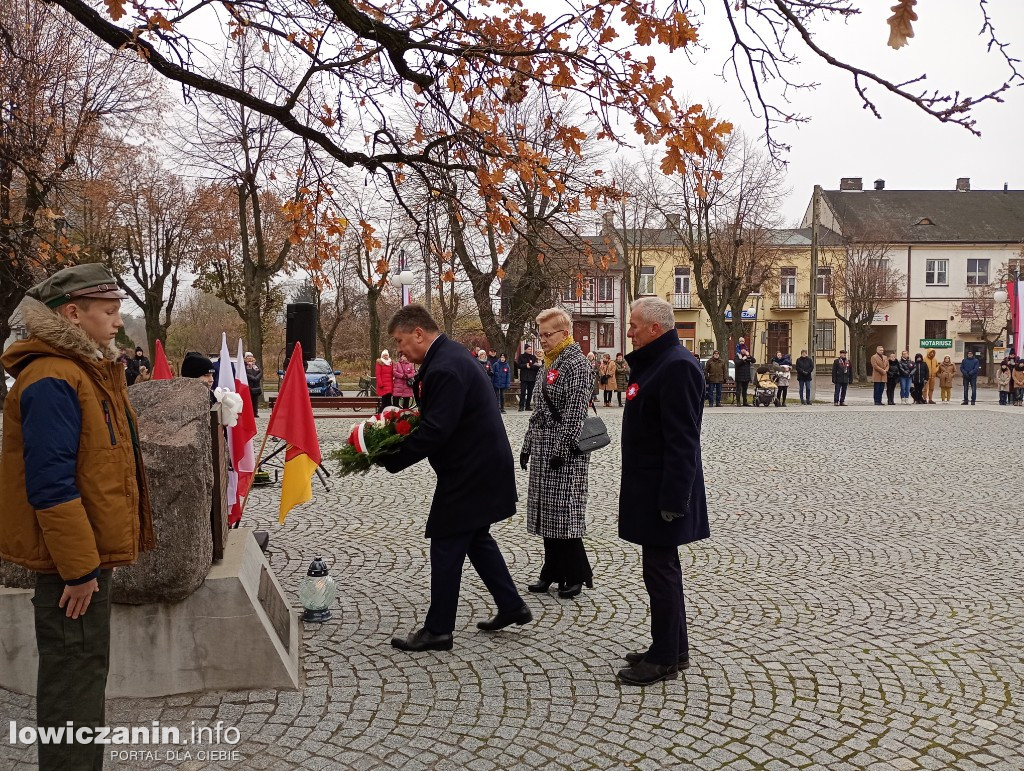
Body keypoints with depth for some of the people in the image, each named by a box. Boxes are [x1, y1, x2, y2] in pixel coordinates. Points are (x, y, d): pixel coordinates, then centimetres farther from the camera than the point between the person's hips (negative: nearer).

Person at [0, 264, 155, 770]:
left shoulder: (87, 370, 12)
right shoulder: (52, 381, -20)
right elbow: (50, 485, -25)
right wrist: (78, 567, -22)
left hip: (88, 552, 10)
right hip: (71, 560, -10)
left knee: (83, 674, 20)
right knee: (74, 681, 1)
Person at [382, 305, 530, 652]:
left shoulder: (445, 367, -23)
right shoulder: (448, 355, 10)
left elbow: (434, 431, -27)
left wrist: (391, 459, -19)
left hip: (470, 471, -11)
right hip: (481, 464, 11)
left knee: (446, 546, 0)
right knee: (476, 538, 21)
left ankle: (437, 630, 12)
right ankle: (511, 606, 31)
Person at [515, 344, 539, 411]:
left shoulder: (534, 357, 11)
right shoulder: (521, 356, 5)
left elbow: (537, 366, 1)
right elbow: (518, 365, -3)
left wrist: (530, 366, -12)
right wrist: (526, 365, -14)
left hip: (532, 378, 3)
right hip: (524, 377, -3)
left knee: (530, 392, 6)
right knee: (523, 392, -9)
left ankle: (528, 406, 12)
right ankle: (521, 406, -9)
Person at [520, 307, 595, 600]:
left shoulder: (577, 364, -13)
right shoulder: (550, 364, 15)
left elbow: (574, 413, -19)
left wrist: (561, 450, -21)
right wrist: (528, 444, 17)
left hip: (566, 452, -9)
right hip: (544, 449, 9)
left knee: (565, 512, -2)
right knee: (546, 512, 12)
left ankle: (576, 576, 11)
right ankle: (553, 572, 22)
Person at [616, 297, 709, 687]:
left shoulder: (677, 366, -19)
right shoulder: (656, 362, 14)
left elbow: (682, 440, -24)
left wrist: (672, 499, -24)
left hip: (664, 491, -11)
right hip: (651, 488, 11)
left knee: (660, 571, -1)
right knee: (662, 569, 18)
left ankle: (665, 659, 13)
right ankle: (673, 648, 30)